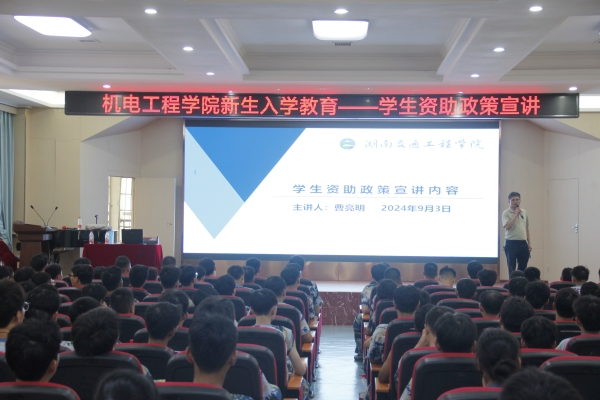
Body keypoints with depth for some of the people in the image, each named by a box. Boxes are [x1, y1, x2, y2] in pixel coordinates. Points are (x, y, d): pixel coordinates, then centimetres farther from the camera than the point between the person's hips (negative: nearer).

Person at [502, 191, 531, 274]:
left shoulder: (524, 212, 12)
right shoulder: (506, 213, -5)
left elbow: (527, 229, 18)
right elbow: (507, 227, -21)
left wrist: (529, 243, 13)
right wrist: (516, 214, -18)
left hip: (523, 243, 5)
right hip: (511, 243, -5)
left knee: (523, 268, 8)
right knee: (512, 268, 0)